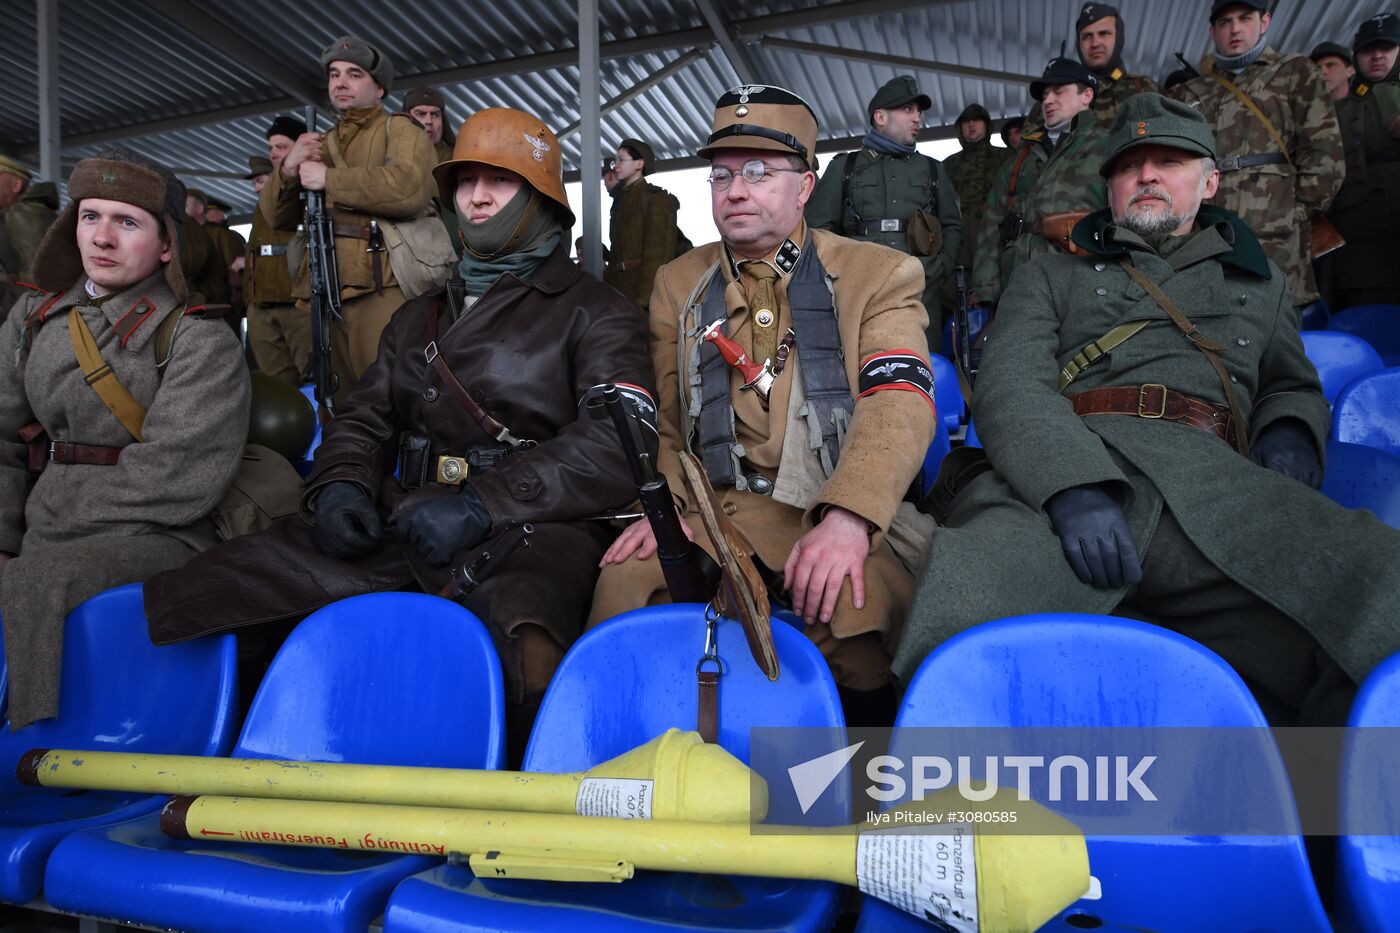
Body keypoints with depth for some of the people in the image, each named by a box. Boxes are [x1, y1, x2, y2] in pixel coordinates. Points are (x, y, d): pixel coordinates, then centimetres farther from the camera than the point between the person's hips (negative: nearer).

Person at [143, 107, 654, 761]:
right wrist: (340, 483, 1)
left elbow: (615, 449, -8)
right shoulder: (419, 319, 29)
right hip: (398, 527, 6)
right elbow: (364, 419, 26)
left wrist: (483, 504, -17)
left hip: (525, 533, -5)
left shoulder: (596, 314, 8)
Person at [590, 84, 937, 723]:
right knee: (623, 586, -27)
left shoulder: (880, 274, 7)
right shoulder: (678, 283, 19)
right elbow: (661, 416, 14)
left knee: (853, 617, -34)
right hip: (714, 510, 3)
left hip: (846, 513, -2)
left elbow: (901, 406, -9)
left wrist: (847, 519, -27)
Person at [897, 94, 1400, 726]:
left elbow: (1292, 385, 39)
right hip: (1062, 474, -2)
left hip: (1215, 476, 3)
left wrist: (1289, 432, 10)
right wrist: (1076, 484, -15)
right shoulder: (1050, 277, 26)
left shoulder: (1260, 281, 37)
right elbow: (1009, 388, 8)